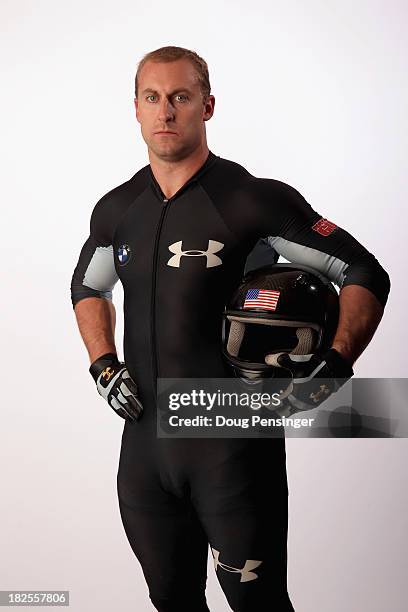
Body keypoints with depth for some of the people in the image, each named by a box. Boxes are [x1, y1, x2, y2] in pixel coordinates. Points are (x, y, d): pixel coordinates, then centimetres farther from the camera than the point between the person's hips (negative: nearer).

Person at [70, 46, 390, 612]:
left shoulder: (254, 201, -11)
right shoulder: (117, 210, 6)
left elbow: (365, 276, -7)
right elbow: (88, 288, 25)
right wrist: (104, 366, 9)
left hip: (233, 445, -5)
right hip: (145, 441, 5)